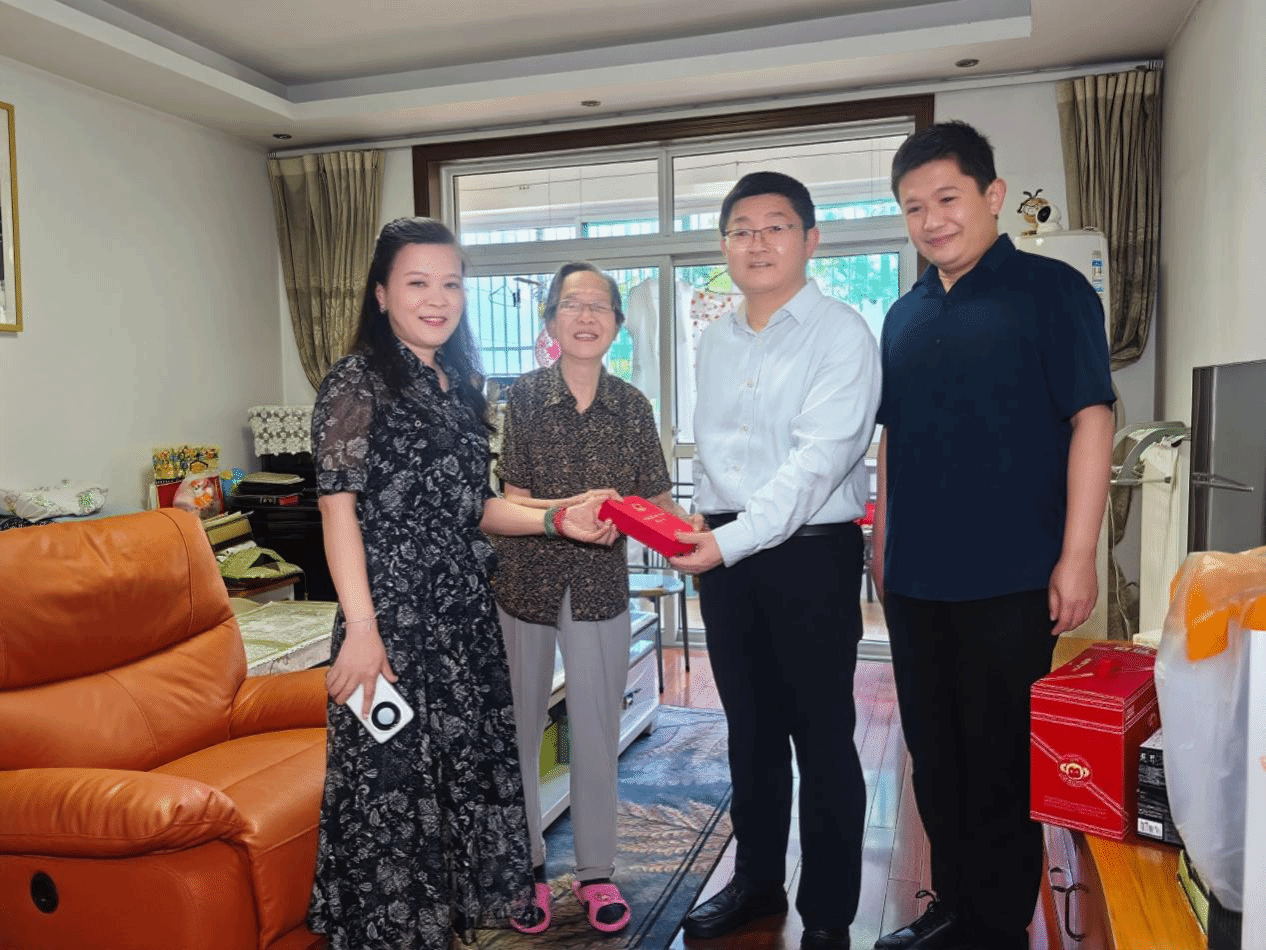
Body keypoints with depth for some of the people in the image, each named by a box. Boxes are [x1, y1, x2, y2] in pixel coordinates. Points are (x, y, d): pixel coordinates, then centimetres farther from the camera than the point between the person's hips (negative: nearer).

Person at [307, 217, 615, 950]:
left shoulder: (462, 387, 14)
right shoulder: (357, 382, -7)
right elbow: (339, 508, -12)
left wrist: (557, 519, 2)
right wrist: (360, 628, -18)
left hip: (465, 615, 7)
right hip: (394, 615, -7)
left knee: (466, 770, 13)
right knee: (392, 783, 1)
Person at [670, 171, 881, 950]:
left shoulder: (842, 334, -9)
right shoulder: (716, 341, 12)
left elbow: (817, 461, -21)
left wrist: (735, 539, -29)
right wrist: (706, 535, 10)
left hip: (812, 555, -6)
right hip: (726, 552, 6)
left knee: (822, 739, 4)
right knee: (751, 728, 17)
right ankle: (757, 882, 34)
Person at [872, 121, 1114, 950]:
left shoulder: (1050, 290, -5)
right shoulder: (905, 316, 12)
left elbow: (1091, 419, -9)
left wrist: (1077, 556, -14)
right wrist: (883, 543, 14)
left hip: (1009, 578, -6)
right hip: (915, 579, 6)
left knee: (1002, 759, 6)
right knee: (935, 754, 15)